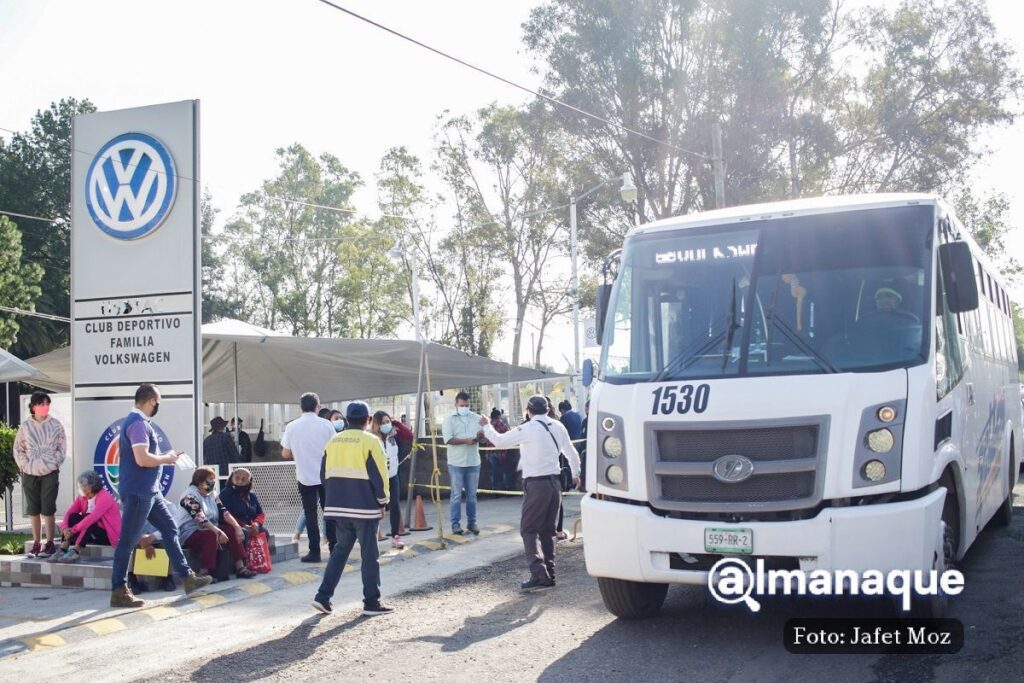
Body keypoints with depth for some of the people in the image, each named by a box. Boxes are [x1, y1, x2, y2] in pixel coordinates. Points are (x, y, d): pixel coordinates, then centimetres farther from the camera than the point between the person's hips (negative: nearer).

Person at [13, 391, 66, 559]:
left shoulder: (56, 425, 0)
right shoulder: (25, 426, 3)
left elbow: (62, 448, 1)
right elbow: (18, 449, 7)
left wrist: (54, 464, -6)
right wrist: (24, 465, -3)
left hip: (50, 472, -2)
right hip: (30, 473, 2)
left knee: (48, 509, -4)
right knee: (33, 509, 8)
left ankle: (50, 543, 1)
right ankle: (36, 543, 16)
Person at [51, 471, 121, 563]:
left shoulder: (104, 497, -19)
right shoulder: (82, 498, 4)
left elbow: (92, 518, -31)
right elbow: (69, 513, -9)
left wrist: (73, 530, -30)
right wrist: (65, 528, -27)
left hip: (109, 536, -7)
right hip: (93, 535, 7)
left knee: (88, 520, -30)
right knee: (74, 517, -13)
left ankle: (75, 551, -38)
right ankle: (63, 550, -25)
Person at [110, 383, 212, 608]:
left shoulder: (139, 422, 15)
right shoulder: (138, 423, -18)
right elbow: (142, 459, -27)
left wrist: (165, 457, 11)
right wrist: (167, 459, -12)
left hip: (149, 491, 11)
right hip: (137, 492, -11)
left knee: (170, 529, 12)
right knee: (128, 541, -3)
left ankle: (187, 578, 16)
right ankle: (118, 592, 4)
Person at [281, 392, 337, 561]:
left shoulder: (292, 427, -5)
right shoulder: (326, 425, -6)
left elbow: (285, 454, -1)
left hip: (305, 477, 0)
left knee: (310, 515, 6)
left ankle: (314, 552, 6)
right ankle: (334, 549, 12)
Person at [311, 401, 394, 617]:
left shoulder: (333, 442, 9)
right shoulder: (370, 441, -10)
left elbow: (326, 474, 14)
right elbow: (378, 475, -11)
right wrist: (382, 502, 0)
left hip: (337, 507, 6)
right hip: (364, 507, -6)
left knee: (340, 550, 17)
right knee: (369, 554, 3)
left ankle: (323, 596, 11)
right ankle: (372, 603, 7)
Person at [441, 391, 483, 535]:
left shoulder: (476, 418, 8)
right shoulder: (449, 419, -2)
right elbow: (448, 439, -13)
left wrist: (482, 434, -19)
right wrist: (466, 440, -22)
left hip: (474, 462, 3)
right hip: (456, 463, -3)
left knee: (472, 495, 9)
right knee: (457, 495, 1)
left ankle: (471, 522, 17)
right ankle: (456, 524, 6)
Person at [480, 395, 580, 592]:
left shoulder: (528, 429, -11)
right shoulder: (558, 427, 7)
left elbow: (499, 441, -7)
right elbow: (572, 454, 18)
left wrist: (486, 426, 12)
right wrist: (575, 474, 35)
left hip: (536, 484, -6)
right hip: (554, 482, 7)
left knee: (529, 530, -4)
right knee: (548, 530, 14)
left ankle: (539, 574, -17)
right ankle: (549, 574, 15)